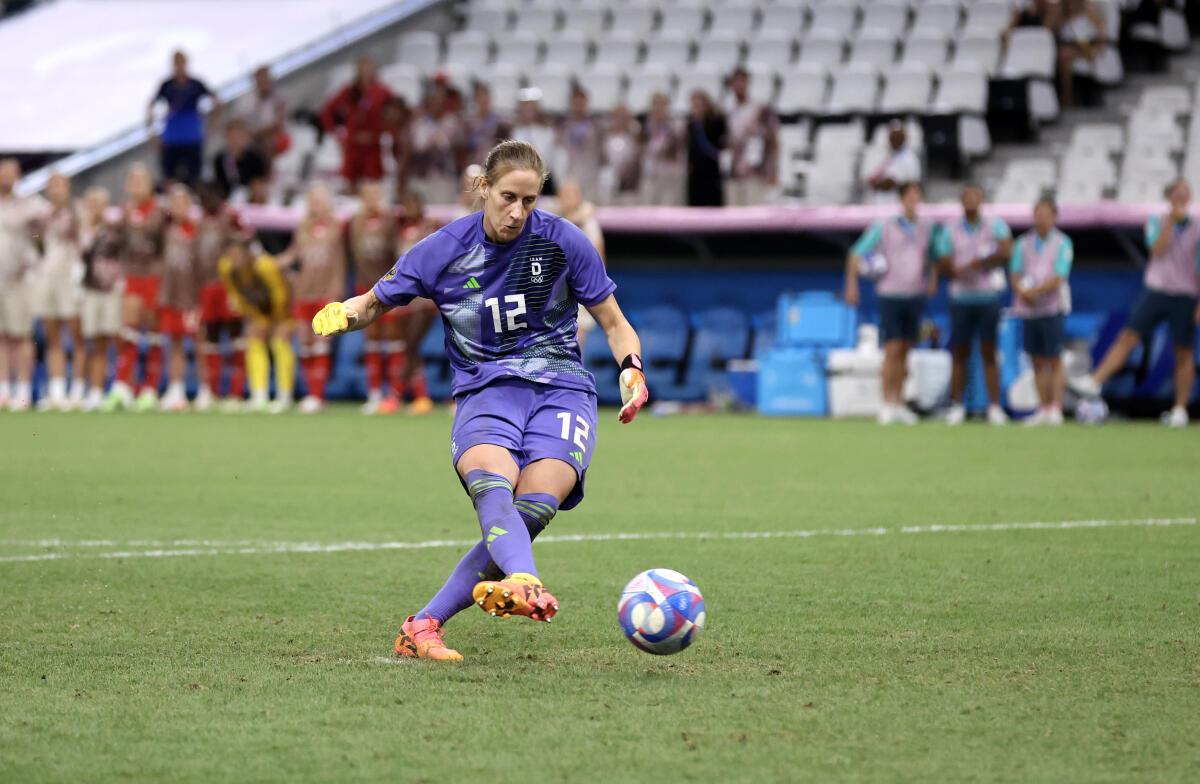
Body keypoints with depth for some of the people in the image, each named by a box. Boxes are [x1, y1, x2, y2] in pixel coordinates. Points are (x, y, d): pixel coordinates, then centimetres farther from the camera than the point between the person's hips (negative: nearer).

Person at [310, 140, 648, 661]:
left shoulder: (563, 241, 1)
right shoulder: (444, 249, 2)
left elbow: (614, 324, 9)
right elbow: (374, 304, 14)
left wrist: (632, 369, -11)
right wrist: (343, 315, -9)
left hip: (561, 388, 0)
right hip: (486, 388, 0)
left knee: (532, 509, -27)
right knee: (492, 487, -35)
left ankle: (424, 624, -22)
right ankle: (525, 584, -64)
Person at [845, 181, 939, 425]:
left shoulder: (928, 228, 6)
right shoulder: (883, 228, -7)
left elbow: (933, 254, 25)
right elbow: (856, 255, -4)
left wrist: (933, 277, 12)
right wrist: (852, 284, -11)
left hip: (915, 296, 4)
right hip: (891, 295, -4)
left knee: (904, 352, 8)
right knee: (892, 350, -10)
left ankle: (899, 404, 14)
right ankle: (887, 405, -6)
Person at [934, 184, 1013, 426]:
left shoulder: (995, 226, 3)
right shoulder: (950, 231, 6)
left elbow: (1006, 252, -13)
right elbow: (943, 267, 3)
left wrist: (974, 263, -13)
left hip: (989, 298, -1)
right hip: (961, 298, 1)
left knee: (989, 353, -2)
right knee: (959, 353, 0)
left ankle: (994, 407, -2)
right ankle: (957, 406, 3)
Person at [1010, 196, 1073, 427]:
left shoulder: (1062, 243, -1)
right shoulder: (1023, 243, 11)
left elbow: (1058, 278, -9)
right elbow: (1015, 274, 6)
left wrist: (1034, 291, -17)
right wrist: (1022, 291, -13)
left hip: (1051, 309, -4)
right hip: (1029, 310, 4)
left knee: (1054, 361, -4)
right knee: (1038, 362, 5)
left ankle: (1056, 410, -5)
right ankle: (1043, 409, 9)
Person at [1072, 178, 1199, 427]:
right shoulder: (1156, 222, 7)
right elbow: (1158, 250, -10)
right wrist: (1172, 220, -14)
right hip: (1156, 291, 1)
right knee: (1127, 338, -9)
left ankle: (1180, 410, 6)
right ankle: (1094, 382, -14)